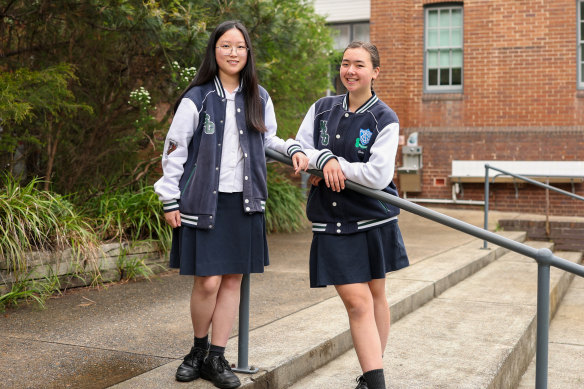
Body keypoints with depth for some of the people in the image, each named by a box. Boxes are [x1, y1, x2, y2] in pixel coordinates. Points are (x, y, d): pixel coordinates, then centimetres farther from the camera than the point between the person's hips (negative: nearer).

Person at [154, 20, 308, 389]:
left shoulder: (259, 99, 9)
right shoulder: (197, 99, -3)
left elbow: (268, 140, 22)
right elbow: (175, 150, -1)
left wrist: (293, 149, 2)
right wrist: (170, 200, -3)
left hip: (245, 202, 4)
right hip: (204, 201, -4)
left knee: (233, 279, 6)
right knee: (207, 281, -7)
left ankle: (216, 358, 18)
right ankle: (199, 348, 20)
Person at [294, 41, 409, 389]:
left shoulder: (385, 119, -6)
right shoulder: (323, 109, 6)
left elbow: (378, 176, -16)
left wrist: (334, 166, -13)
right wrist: (325, 159, -15)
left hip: (373, 218, -1)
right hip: (332, 221, 1)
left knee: (376, 295, 12)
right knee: (357, 302, -5)